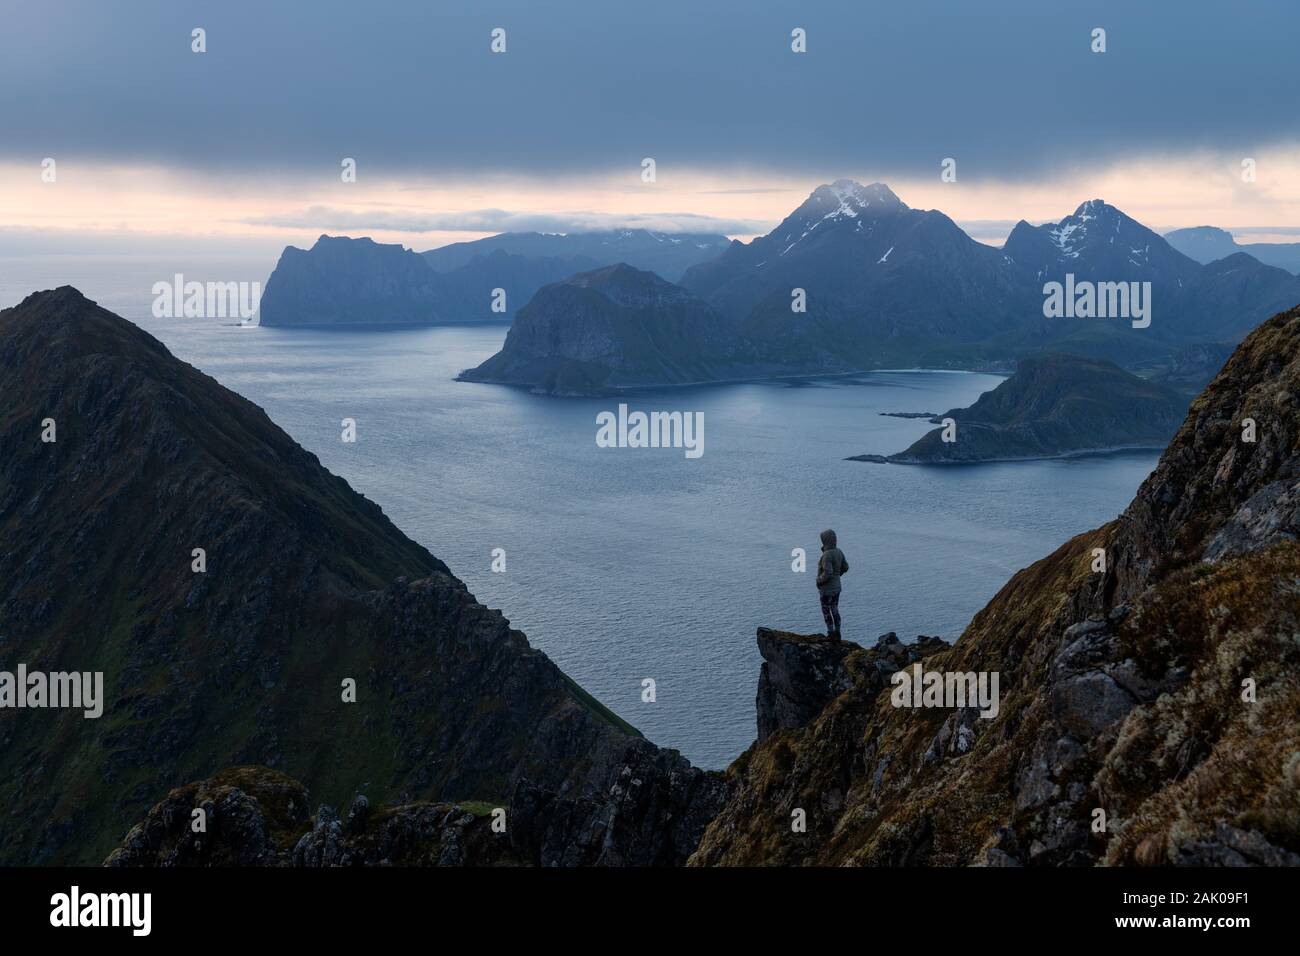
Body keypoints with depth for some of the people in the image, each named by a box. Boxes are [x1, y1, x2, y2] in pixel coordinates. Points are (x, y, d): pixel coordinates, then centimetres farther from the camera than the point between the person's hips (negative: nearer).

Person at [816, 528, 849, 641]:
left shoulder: (827, 555, -27)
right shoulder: (838, 552, 0)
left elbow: (827, 574, -32)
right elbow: (845, 567, 11)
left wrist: (819, 580, -14)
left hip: (827, 589, -8)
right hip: (836, 586, 8)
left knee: (826, 612, 7)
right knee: (835, 611, 17)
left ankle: (831, 634, 13)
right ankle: (837, 634, 23)